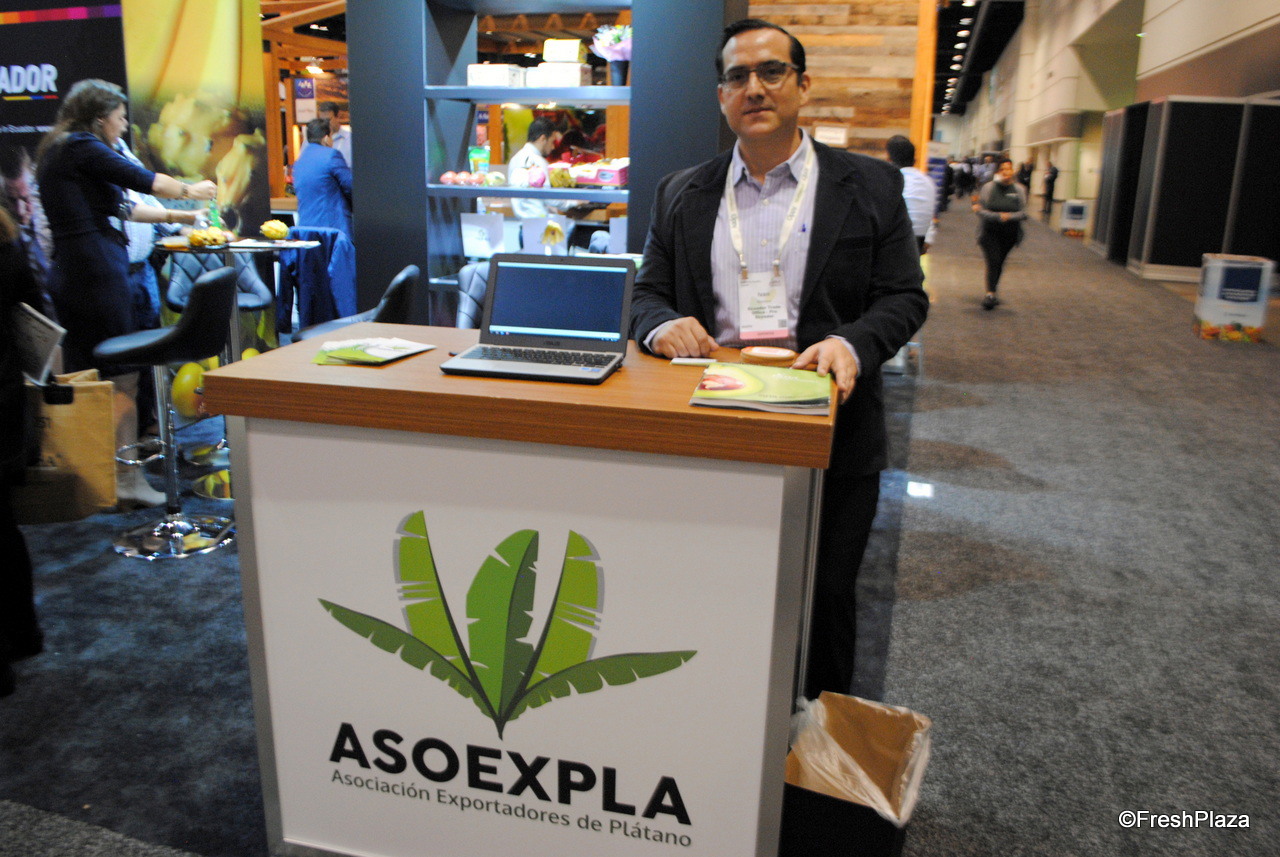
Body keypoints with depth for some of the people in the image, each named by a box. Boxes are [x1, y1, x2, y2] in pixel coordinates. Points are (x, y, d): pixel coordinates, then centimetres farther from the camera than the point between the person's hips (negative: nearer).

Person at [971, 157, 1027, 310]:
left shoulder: (1019, 190, 4)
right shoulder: (988, 188, -4)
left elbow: (1023, 212, 1)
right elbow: (980, 210, -8)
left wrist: (1009, 216, -19)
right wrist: (998, 216, -21)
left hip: (1009, 234, 3)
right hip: (990, 232, -3)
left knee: (999, 263, 10)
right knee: (993, 261, -15)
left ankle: (992, 292, 24)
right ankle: (990, 293, -16)